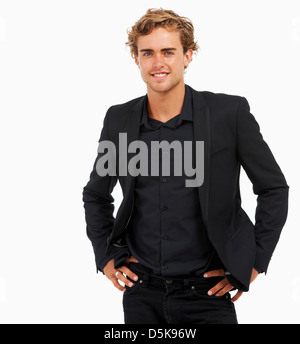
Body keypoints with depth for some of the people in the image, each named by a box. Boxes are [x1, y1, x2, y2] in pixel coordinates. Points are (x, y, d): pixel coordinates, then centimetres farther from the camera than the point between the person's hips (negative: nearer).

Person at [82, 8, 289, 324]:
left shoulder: (230, 112, -7)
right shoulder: (119, 120, 2)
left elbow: (274, 189, 1)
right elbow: (95, 196, 16)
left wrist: (254, 262, -1)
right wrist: (106, 258, 9)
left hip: (205, 291, -2)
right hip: (141, 292, 3)